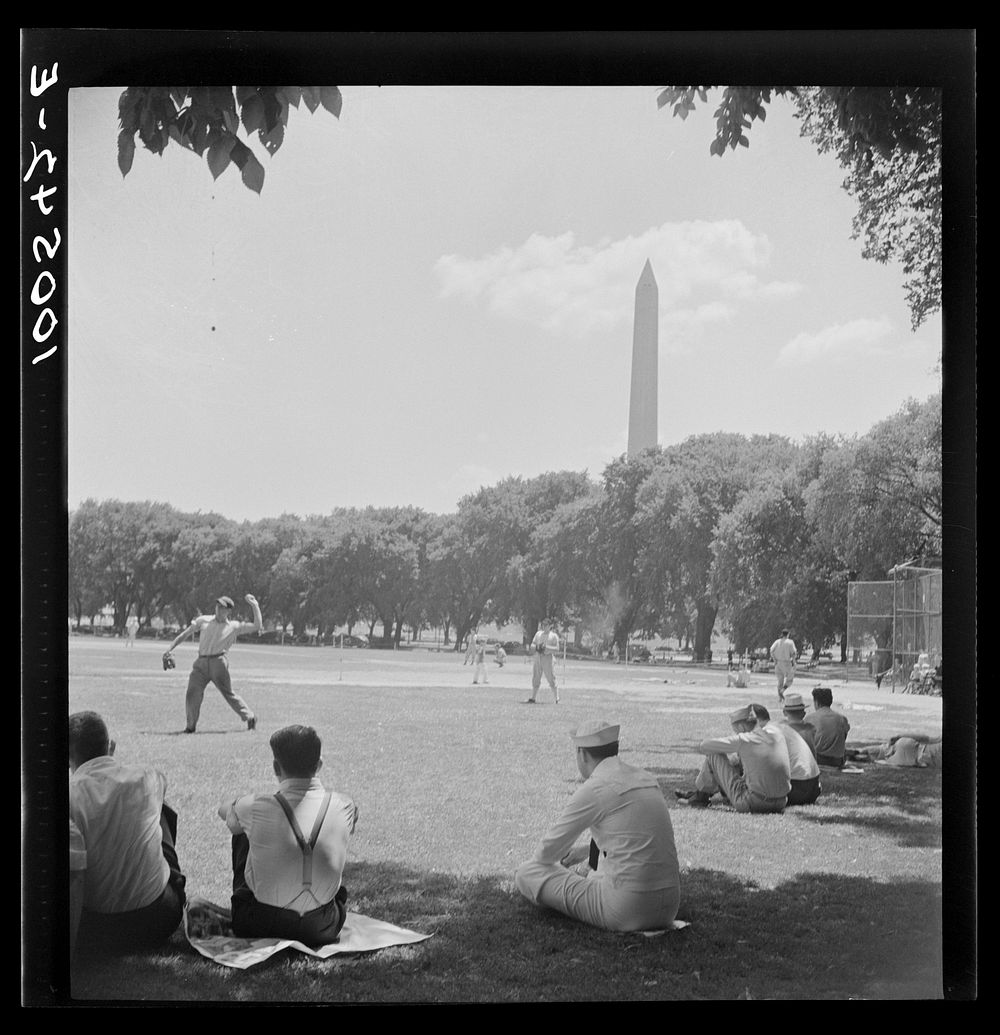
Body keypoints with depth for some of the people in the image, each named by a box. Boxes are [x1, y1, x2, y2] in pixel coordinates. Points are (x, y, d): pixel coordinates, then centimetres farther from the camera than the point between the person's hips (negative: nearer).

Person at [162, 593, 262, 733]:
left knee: (229, 694, -1)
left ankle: (250, 718, 13)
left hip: (218, 662, -2)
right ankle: (190, 726, 7)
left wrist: (255, 605, 1)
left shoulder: (234, 626, 9)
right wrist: (170, 648, 11)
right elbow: (185, 634, 18)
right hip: (201, 663, 2)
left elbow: (257, 626, 3)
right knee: (192, 694, -8)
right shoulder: (203, 620, 14)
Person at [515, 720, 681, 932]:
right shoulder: (648, 780, 9)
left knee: (525, 873, 1)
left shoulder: (593, 790, -12)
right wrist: (584, 851, 36)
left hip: (627, 911, -8)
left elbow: (549, 850, 0)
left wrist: (540, 860, 23)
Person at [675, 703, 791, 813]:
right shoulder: (775, 732, 3)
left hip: (753, 804, -7)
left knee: (714, 755, 4)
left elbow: (703, 747, -3)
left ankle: (700, 796, 25)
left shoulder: (743, 740, -13)